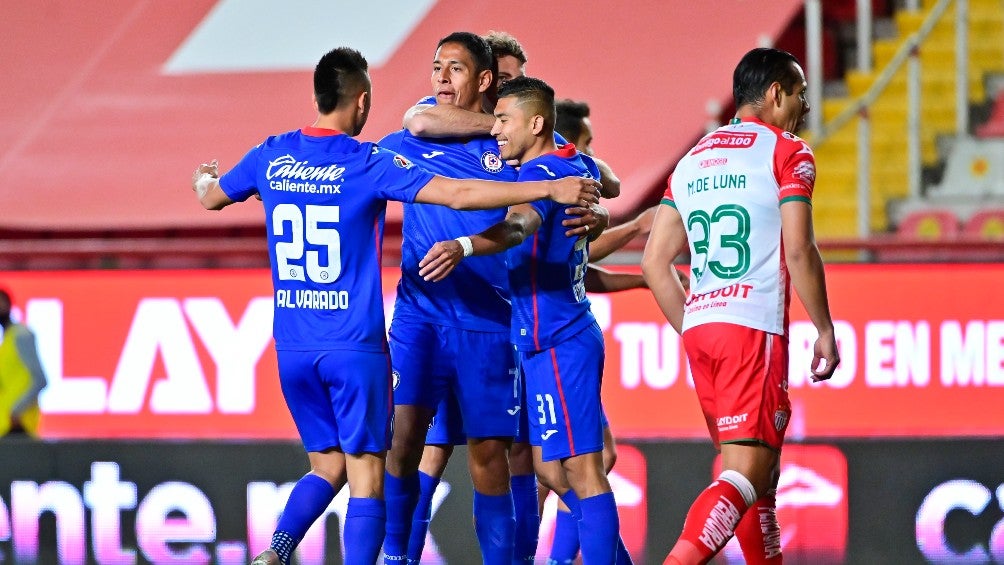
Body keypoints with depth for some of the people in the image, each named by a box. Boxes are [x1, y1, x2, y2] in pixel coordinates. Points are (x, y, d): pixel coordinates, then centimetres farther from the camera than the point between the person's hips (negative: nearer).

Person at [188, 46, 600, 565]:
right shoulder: (368, 164, -10)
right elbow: (459, 195, -17)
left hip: (292, 346, 5)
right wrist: (548, 190, -15)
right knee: (365, 475, 0)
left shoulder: (271, 156, 4)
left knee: (327, 464, 16)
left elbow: (211, 197, 23)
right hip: (355, 346, -5)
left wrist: (202, 178, 48)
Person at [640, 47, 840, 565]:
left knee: (762, 469, 17)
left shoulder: (693, 159, 20)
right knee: (745, 473, -13)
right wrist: (825, 331, -3)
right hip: (754, 328, -7)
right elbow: (799, 251, -11)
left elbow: (654, 263, 15)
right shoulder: (787, 153, 0)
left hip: (698, 327, 7)